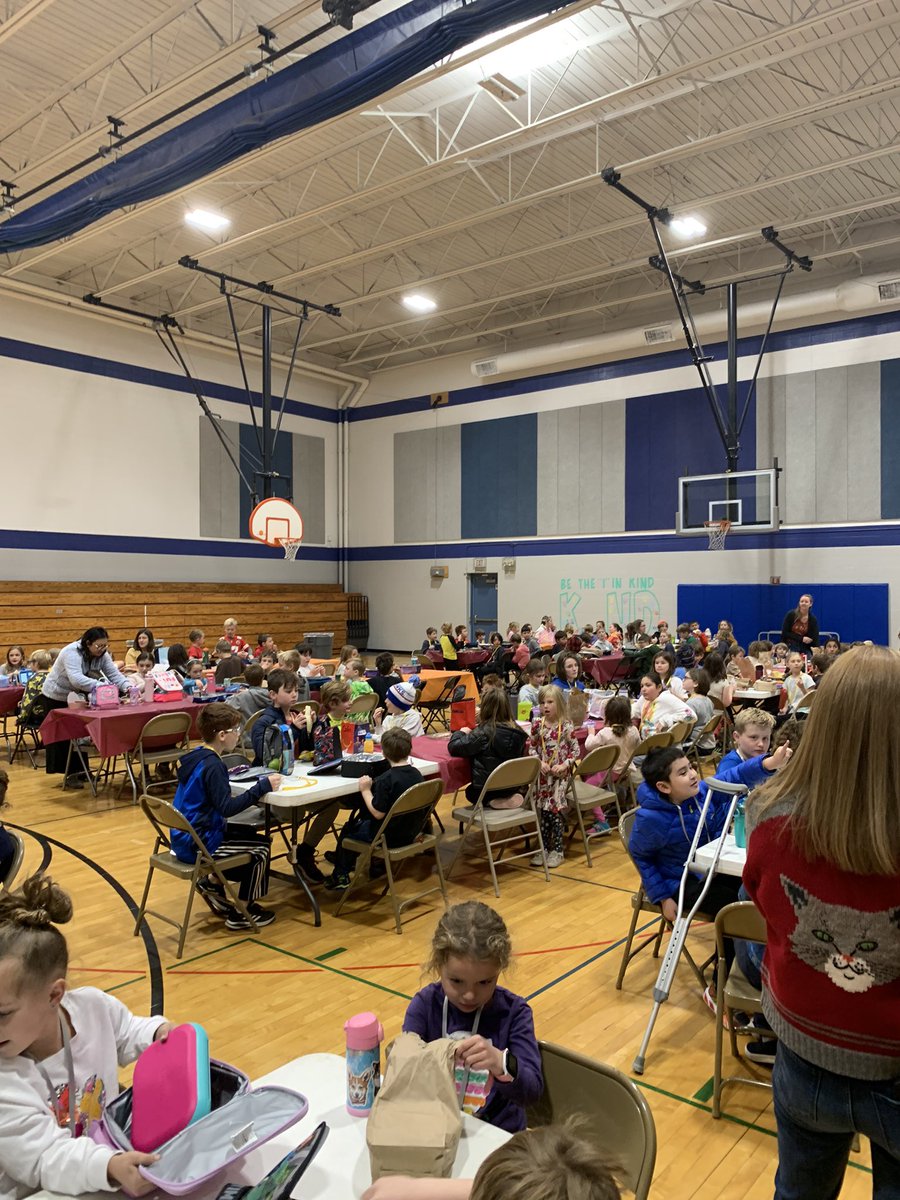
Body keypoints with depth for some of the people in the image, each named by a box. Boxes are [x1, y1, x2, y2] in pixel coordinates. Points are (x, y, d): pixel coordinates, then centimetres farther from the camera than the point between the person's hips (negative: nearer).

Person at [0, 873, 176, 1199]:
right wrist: (107, 1167, -40)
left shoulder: (94, 1007, -9)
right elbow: (44, 1159, -25)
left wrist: (157, 1032, -5)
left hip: (111, 1152, 5)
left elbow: (126, 1034, 14)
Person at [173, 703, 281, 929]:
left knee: (249, 835, 23)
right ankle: (241, 914, 11)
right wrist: (262, 787, -22)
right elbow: (227, 807, -26)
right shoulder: (212, 765, -23)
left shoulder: (197, 756, 5)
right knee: (261, 847, 0)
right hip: (198, 843, -10)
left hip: (186, 837, 10)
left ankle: (212, 885, 24)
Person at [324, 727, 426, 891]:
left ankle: (340, 876, 30)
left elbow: (378, 813, -23)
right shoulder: (416, 773, -2)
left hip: (389, 837, -7)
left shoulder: (386, 780, -25)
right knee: (361, 821, 28)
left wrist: (365, 790, -14)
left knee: (347, 830, 17)